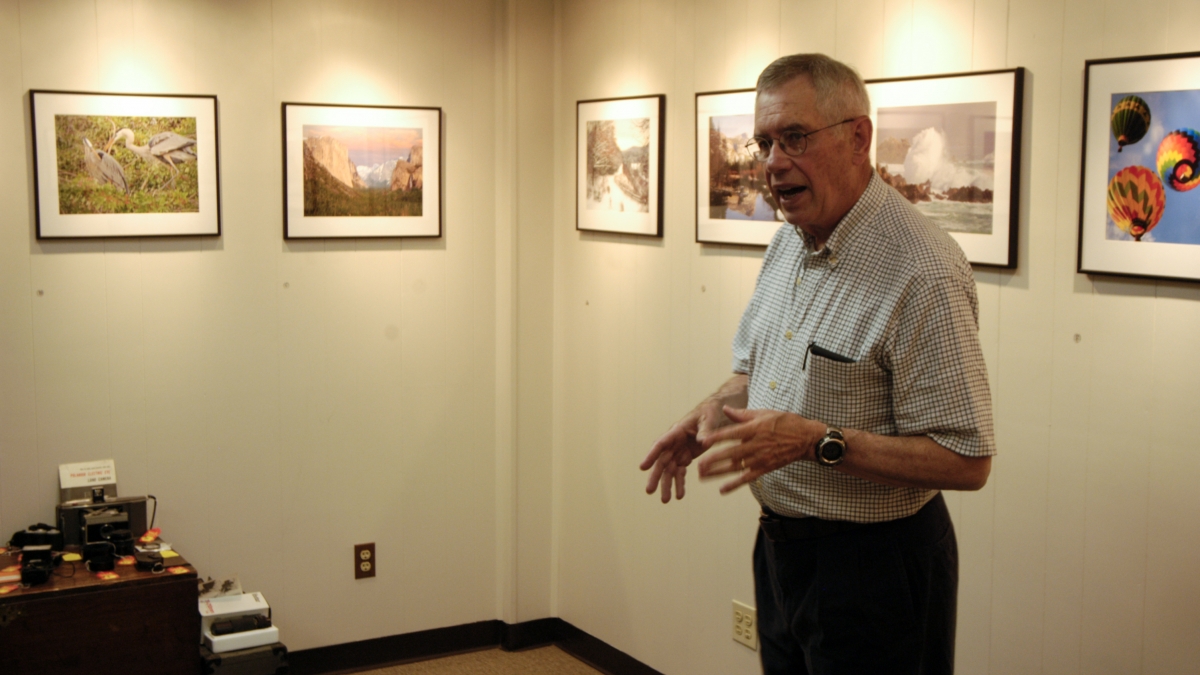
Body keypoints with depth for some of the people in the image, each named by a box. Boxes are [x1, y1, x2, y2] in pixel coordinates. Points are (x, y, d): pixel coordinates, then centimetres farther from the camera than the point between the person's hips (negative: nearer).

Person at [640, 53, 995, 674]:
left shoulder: (922, 272, -23)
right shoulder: (788, 241, 4)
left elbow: (966, 461, -24)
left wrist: (816, 441, -28)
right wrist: (718, 408, -2)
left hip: (872, 565, -8)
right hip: (780, 546, 8)